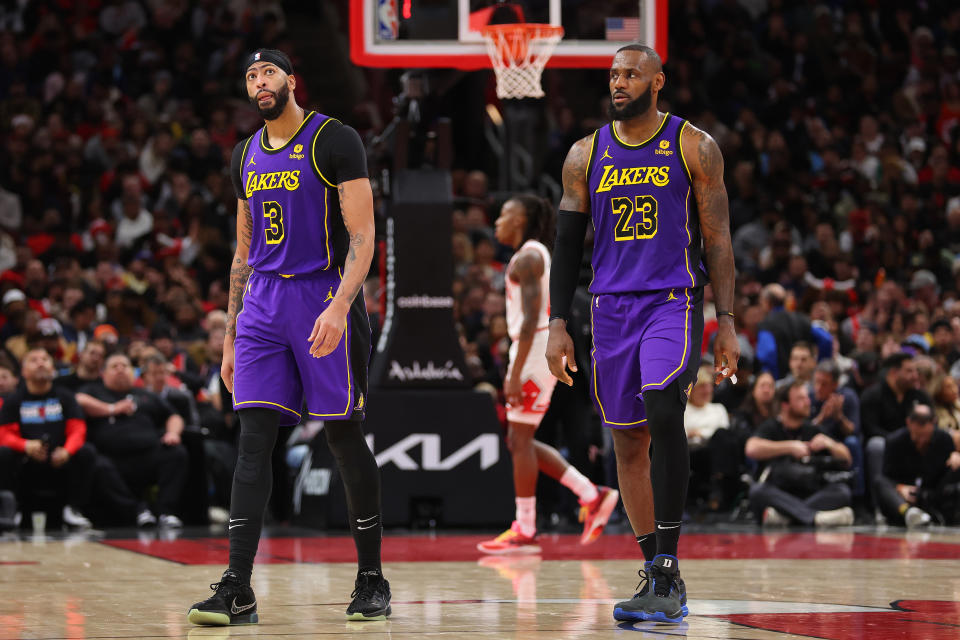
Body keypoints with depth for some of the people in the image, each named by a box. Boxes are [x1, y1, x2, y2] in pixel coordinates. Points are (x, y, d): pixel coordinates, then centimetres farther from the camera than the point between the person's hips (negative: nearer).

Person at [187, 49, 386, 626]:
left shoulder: (334, 141, -5)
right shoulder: (246, 156, 15)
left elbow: (362, 234, -11)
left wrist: (339, 306, -25)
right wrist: (230, 336, 16)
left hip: (324, 296, -5)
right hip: (263, 302, 5)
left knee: (345, 438, 0)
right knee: (254, 439, -4)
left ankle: (372, 580, 11)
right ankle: (238, 591, -8)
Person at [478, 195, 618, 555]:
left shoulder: (527, 257, -12)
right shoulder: (536, 255, 20)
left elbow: (531, 319, -21)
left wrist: (515, 374, -23)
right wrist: (516, 371, 23)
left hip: (535, 350, -10)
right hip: (542, 350, 10)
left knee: (520, 439, -7)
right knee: (519, 441, 11)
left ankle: (524, 532, -5)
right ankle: (592, 496, 10)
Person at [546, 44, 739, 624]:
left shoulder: (694, 147, 0)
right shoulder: (586, 155, 9)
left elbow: (718, 239, 0)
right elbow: (568, 243, 12)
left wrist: (728, 323, -5)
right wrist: (558, 325, 5)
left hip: (674, 302, -4)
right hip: (612, 308, 4)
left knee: (663, 412, -25)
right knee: (629, 442, 5)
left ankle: (666, 573, -23)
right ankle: (663, 581, 15)